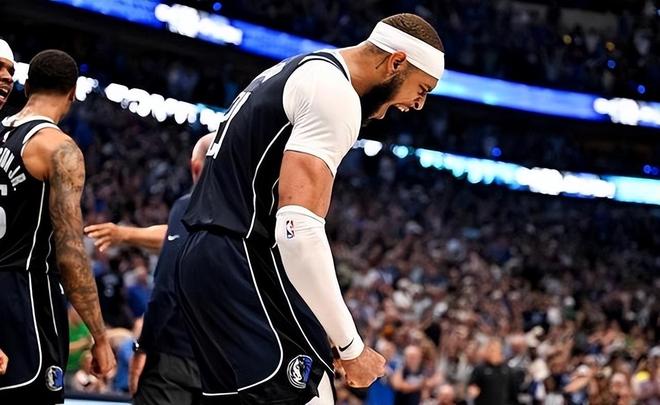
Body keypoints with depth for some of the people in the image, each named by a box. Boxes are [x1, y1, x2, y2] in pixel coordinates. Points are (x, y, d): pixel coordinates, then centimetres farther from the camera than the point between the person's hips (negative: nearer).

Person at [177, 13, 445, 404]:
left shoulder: (294, 74, 21)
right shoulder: (335, 91, -12)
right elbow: (299, 228, -23)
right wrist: (350, 345, -18)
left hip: (205, 259, 11)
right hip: (246, 264, -11)